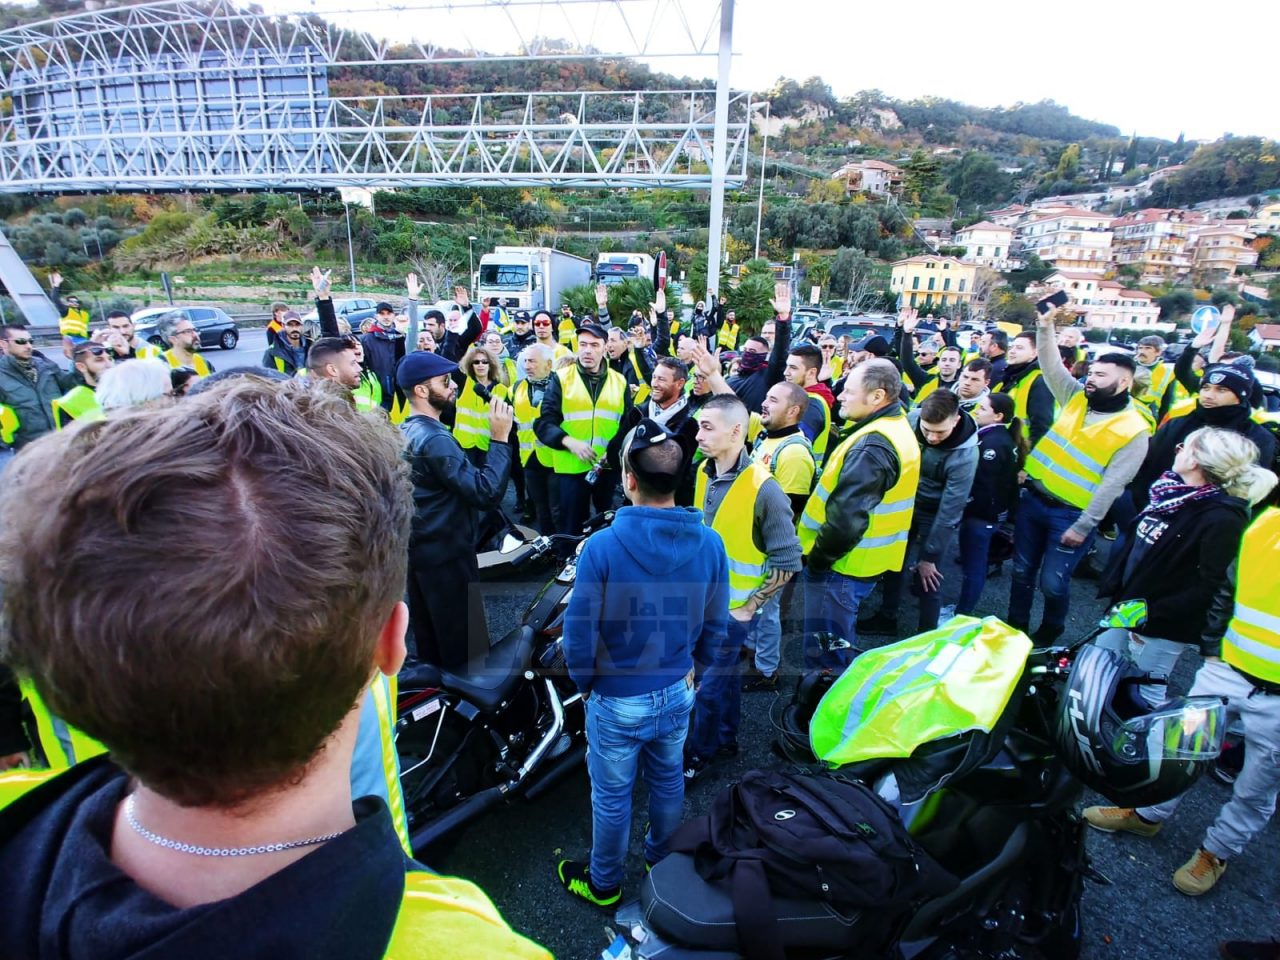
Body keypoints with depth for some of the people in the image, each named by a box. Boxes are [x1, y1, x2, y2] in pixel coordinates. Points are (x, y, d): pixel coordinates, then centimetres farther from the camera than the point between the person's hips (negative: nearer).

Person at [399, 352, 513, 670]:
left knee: (430, 642, 21)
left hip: (417, 548, 10)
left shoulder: (403, 432, 8)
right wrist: (500, 438, -23)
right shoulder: (435, 438, -22)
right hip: (446, 553, -10)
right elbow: (485, 492, -28)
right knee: (466, 647, 2)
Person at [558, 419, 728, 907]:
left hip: (618, 698, -4)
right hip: (678, 691, 4)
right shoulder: (710, 543, -15)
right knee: (668, 780, 27)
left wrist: (585, 682, 0)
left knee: (612, 795, 19)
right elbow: (716, 625, -3)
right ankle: (663, 863, 52)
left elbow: (579, 632, -19)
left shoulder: (603, 546, -28)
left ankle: (604, 884, 43)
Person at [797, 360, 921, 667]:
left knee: (824, 655, 4)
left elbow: (847, 515, -31)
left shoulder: (872, 446, -24)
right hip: (864, 562, 10)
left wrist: (818, 558, -16)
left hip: (842, 565, -10)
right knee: (841, 644, 25)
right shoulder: (895, 429, 10)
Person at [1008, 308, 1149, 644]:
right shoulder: (1075, 398, 2)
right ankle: (1015, 626, 32)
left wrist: (1083, 527, -17)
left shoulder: (1134, 430, -12)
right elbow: (1050, 364, -1)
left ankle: (1051, 631, 31)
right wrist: (1046, 326, -16)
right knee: (1022, 571, 14)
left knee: (1053, 583, 3)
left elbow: (1111, 484, -15)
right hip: (1033, 499, 5)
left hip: (1071, 515, -5)